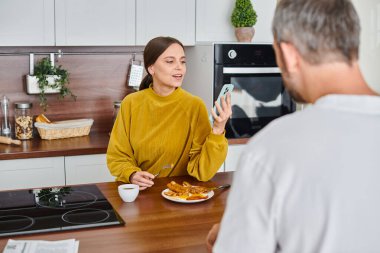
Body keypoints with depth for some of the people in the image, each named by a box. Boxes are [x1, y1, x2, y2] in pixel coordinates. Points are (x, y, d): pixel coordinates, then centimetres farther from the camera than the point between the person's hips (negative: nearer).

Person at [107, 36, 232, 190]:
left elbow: (202, 172, -10)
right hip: (139, 192, 2)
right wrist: (132, 175, -13)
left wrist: (218, 130, -23)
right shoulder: (131, 103, -1)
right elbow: (117, 156, 5)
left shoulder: (195, 106, -6)